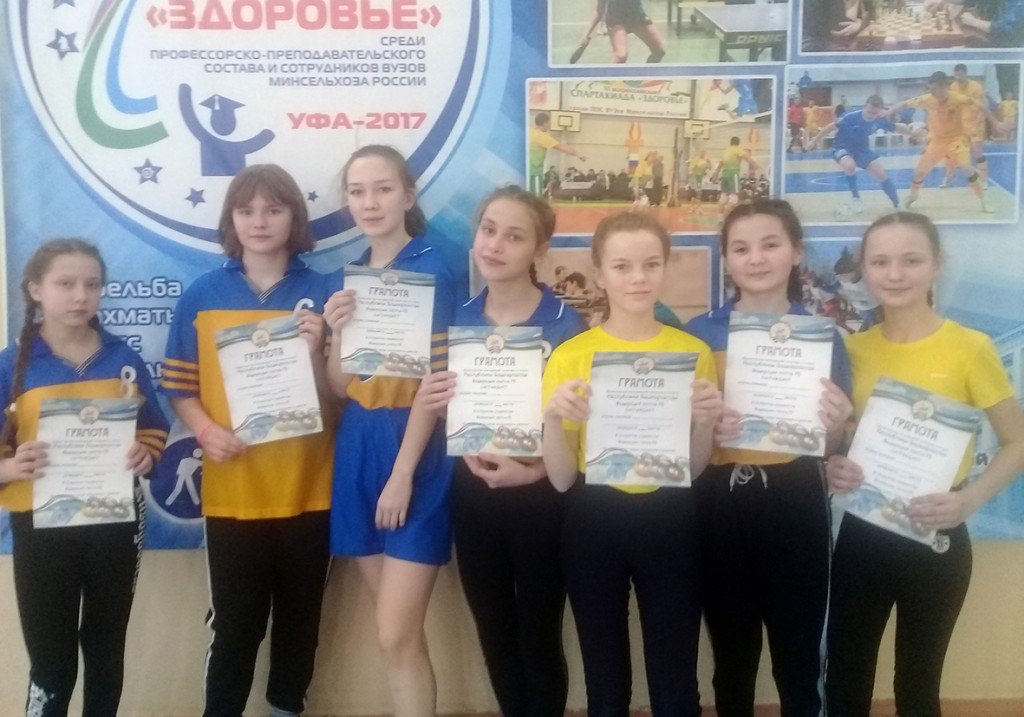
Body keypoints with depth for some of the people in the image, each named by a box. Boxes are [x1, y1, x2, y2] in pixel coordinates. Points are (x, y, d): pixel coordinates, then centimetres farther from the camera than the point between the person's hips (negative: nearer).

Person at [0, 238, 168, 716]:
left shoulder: (123, 359, 2)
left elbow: (153, 433, 8)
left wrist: (145, 455, -13)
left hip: (114, 522, 2)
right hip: (41, 526, -2)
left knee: (106, 652, 17)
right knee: (51, 663, 4)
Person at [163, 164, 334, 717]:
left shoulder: (322, 295, 1)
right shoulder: (201, 296, 1)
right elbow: (179, 387, 3)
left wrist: (315, 353, -16)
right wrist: (205, 429, -15)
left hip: (307, 488, 1)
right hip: (231, 490, -1)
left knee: (299, 614, 13)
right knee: (234, 620, 4)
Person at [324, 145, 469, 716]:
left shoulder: (437, 265, -8)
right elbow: (342, 388, 10)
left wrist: (403, 473, -17)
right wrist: (337, 332, -9)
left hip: (414, 452, -6)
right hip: (358, 451, 6)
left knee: (397, 634, -5)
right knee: (395, 629, 13)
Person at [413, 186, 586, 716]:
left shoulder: (564, 322, -10)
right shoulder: (458, 318, 2)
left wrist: (534, 471, -24)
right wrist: (435, 400, -8)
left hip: (539, 499, -4)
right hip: (472, 497, 4)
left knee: (539, 638, 9)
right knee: (495, 637, 18)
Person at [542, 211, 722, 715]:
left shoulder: (694, 352, 0)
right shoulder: (571, 356, -4)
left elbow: (695, 468, 5)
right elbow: (561, 479, -4)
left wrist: (705, 421, -15)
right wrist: (554, 417, -21)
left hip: (669, 522, 1)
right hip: (594, 524, 0)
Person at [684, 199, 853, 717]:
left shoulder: (821, 334, 2)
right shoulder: (699, 333, 1)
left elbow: (830, 446, 6)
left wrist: (835, 423, -16)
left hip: (794, 505, 0)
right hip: (720, 506, 0)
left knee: (798, 656, 6)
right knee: (732, 656, 12)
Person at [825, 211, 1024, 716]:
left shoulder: (970, 348, -11)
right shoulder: (852, 349, 0)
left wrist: (967, 500, -20)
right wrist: (833, 468, -9)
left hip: (935, 538, -3)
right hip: (861, 535, 3)